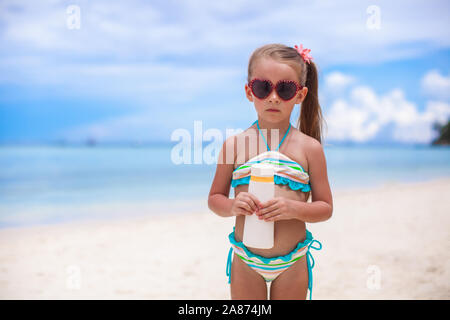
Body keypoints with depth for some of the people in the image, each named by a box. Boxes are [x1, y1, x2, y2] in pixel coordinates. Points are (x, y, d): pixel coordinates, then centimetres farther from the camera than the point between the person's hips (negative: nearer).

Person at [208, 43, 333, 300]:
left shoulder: (309, 148, -5)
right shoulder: (234, 145, -4)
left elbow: (325, 208, -1)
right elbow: (215, 198, 5)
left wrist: (294, 208, -20)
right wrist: (232, 206, -18)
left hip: (292, 262, 0)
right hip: (245, 260, 0)